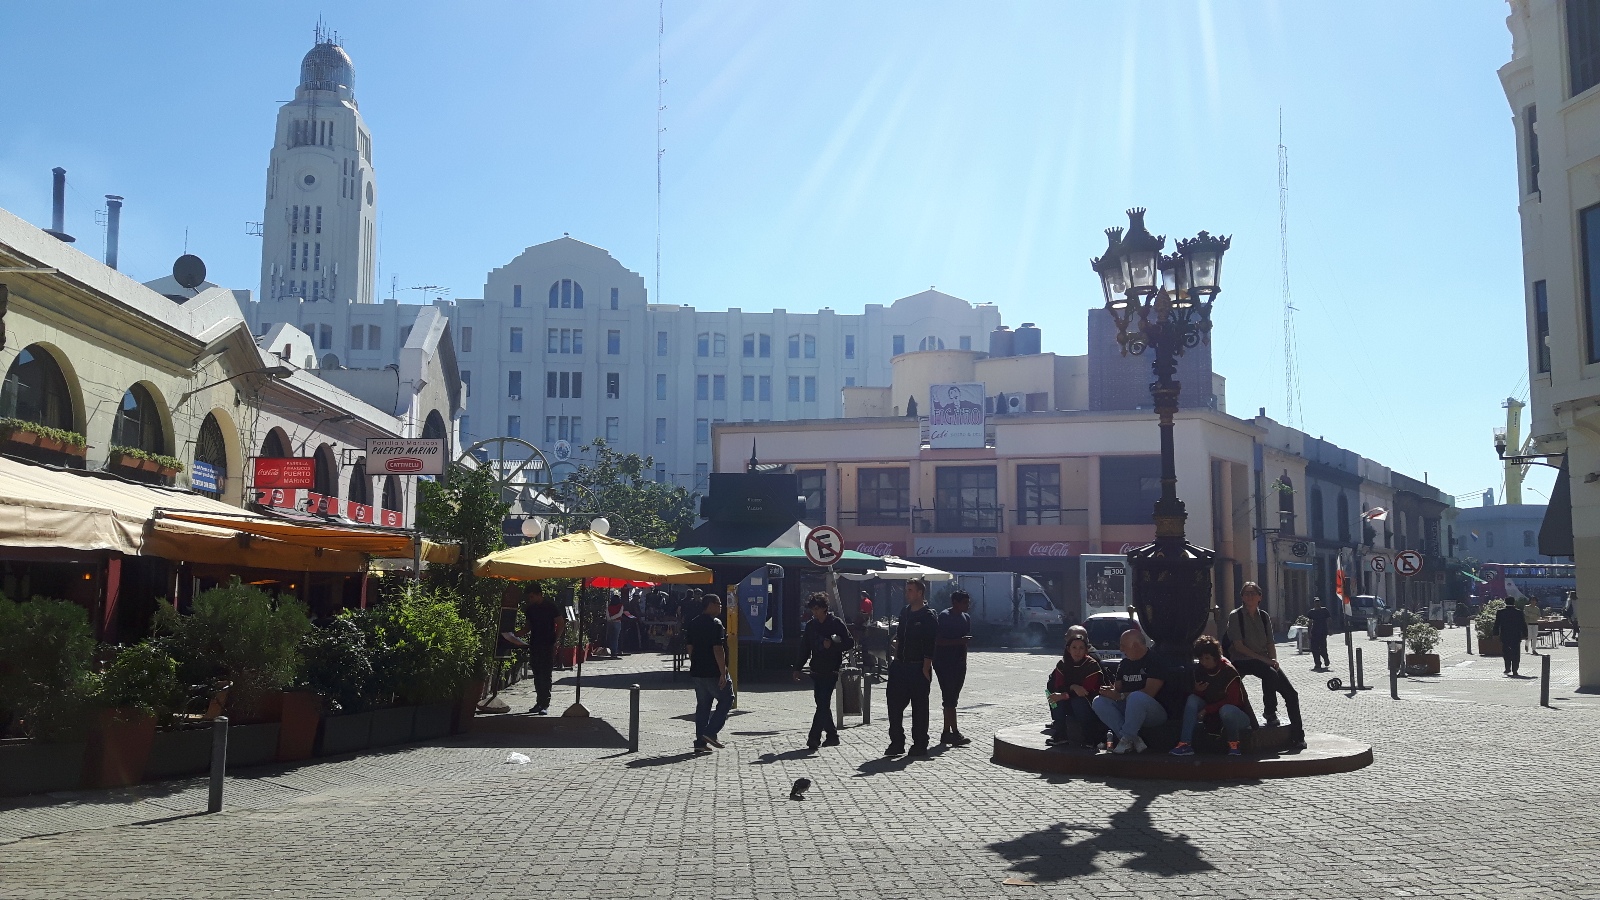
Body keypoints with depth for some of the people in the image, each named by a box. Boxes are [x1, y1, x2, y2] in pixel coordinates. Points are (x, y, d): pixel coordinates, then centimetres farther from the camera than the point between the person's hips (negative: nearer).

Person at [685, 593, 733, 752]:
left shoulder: (693, 623, 11)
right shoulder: (715, 624, -15)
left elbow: (690, 648, 15)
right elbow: (718, 650, -19)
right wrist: (723, 673, -18)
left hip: (697, 672, 8)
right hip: (713, 672, -8)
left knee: (702, 705, 11)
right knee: (726, 699, 7)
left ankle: (700, 742, 9)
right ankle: (710, 732, -2)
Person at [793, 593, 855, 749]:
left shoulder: (836, 623, -4)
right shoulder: (810, 625, 10)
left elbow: (850, 642, -4)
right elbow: (805, 648, 15)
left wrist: (832, 645, -17)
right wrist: (798, 668, 11)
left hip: (831, 671, -6)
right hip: (816, 671, 6)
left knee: (823, 704, -11)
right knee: (822, 704, 7)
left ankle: (814, 736, -8)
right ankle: (832, 735, 16)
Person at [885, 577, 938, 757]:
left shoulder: (928, 617, -9)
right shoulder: (904, 613, 12)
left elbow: (930, 648, -13)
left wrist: (925, 670, -17)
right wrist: (896, 659, 14)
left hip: (918, 668, -7)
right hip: (901, 667, 7)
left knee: (919, 707, 2)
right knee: (894, 703, 5)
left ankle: (920, 745, 11)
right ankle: (897, 743, 14)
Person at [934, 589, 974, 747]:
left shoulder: (966, 618, 13)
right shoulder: (944, 616, -11)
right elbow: (938, 641, -17)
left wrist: (964, 661, 18)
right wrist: (959, 640, -24)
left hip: (959, 663, 8)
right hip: (944, 663, -8)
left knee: (951, 698, 10)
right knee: (949, 698, -9)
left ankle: (946, 732, 14)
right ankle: (955, 733, -11)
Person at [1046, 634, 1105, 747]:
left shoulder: (1092, 665, -13)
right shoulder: (1062, 665, 1)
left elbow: (1088, 690, -20)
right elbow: (1059, 686, -6)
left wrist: (1064, 696, -26)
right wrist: (1073, 687, -26)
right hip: (1069, 707, 4)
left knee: (1078, 701, -35)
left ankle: (1092, 737, -21)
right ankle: (1060, 734, -17)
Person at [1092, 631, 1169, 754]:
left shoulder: (1154, 661, -9)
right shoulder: (1125, 663, 16)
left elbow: (1149, 692, -19)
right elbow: (1117, 687, 19)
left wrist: (1120, 696, -18)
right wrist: (1110, 691, -7)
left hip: (1156, 710, -8)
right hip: (1128, 709, 8)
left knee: (1136, 697, -39)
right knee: (1099, 702, -14)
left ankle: (1127, 738, -24)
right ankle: (1134, 740, -23)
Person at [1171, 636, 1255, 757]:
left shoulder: (1229, 671, -18)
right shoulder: (1200, 670, 0)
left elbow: (1233, 701, -20)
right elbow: (1200, 697, 7)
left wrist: (1207, 710, -24)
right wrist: (1197, 690, -18)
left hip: (1239, 716, -6)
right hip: (1213, 715, 6)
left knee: (1226, 710, -39)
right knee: (1192, 699, -18)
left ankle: (1233, 744, -11)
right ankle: (1185, 744, -27)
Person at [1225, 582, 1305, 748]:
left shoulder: (1264, 616, 12)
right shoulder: (1235, 616, -5)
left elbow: (1270, 643, 13)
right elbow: (1238, 646, -11)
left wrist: (1274, 659, -8)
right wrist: (1264, 659, -17)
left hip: (1264, 661, 5)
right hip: (1242, 661, -5)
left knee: (1291, 693, -10)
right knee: (1270, 674, -34)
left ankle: (1297, 736, -3)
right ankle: (1270, 713, -13)